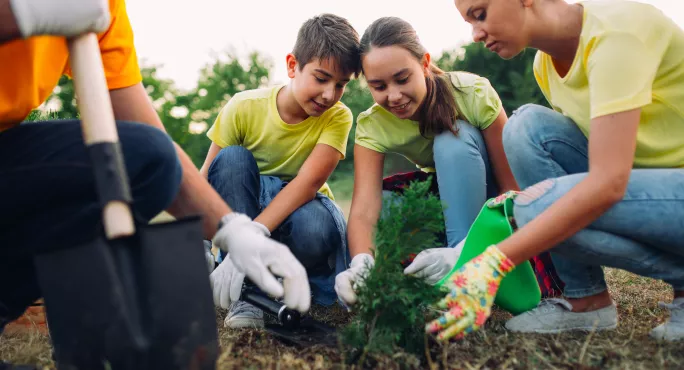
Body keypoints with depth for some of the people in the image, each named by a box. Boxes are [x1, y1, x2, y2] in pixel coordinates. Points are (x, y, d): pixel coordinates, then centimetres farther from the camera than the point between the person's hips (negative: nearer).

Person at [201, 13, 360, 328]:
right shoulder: (244, 108, -15)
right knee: (232, 159, -29)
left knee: (315, 228, -37)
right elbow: (205, 181, -15)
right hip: (242, 209, 2)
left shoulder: (337, 117, -16)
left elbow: (308, 183, -29)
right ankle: (247, 291, -26)